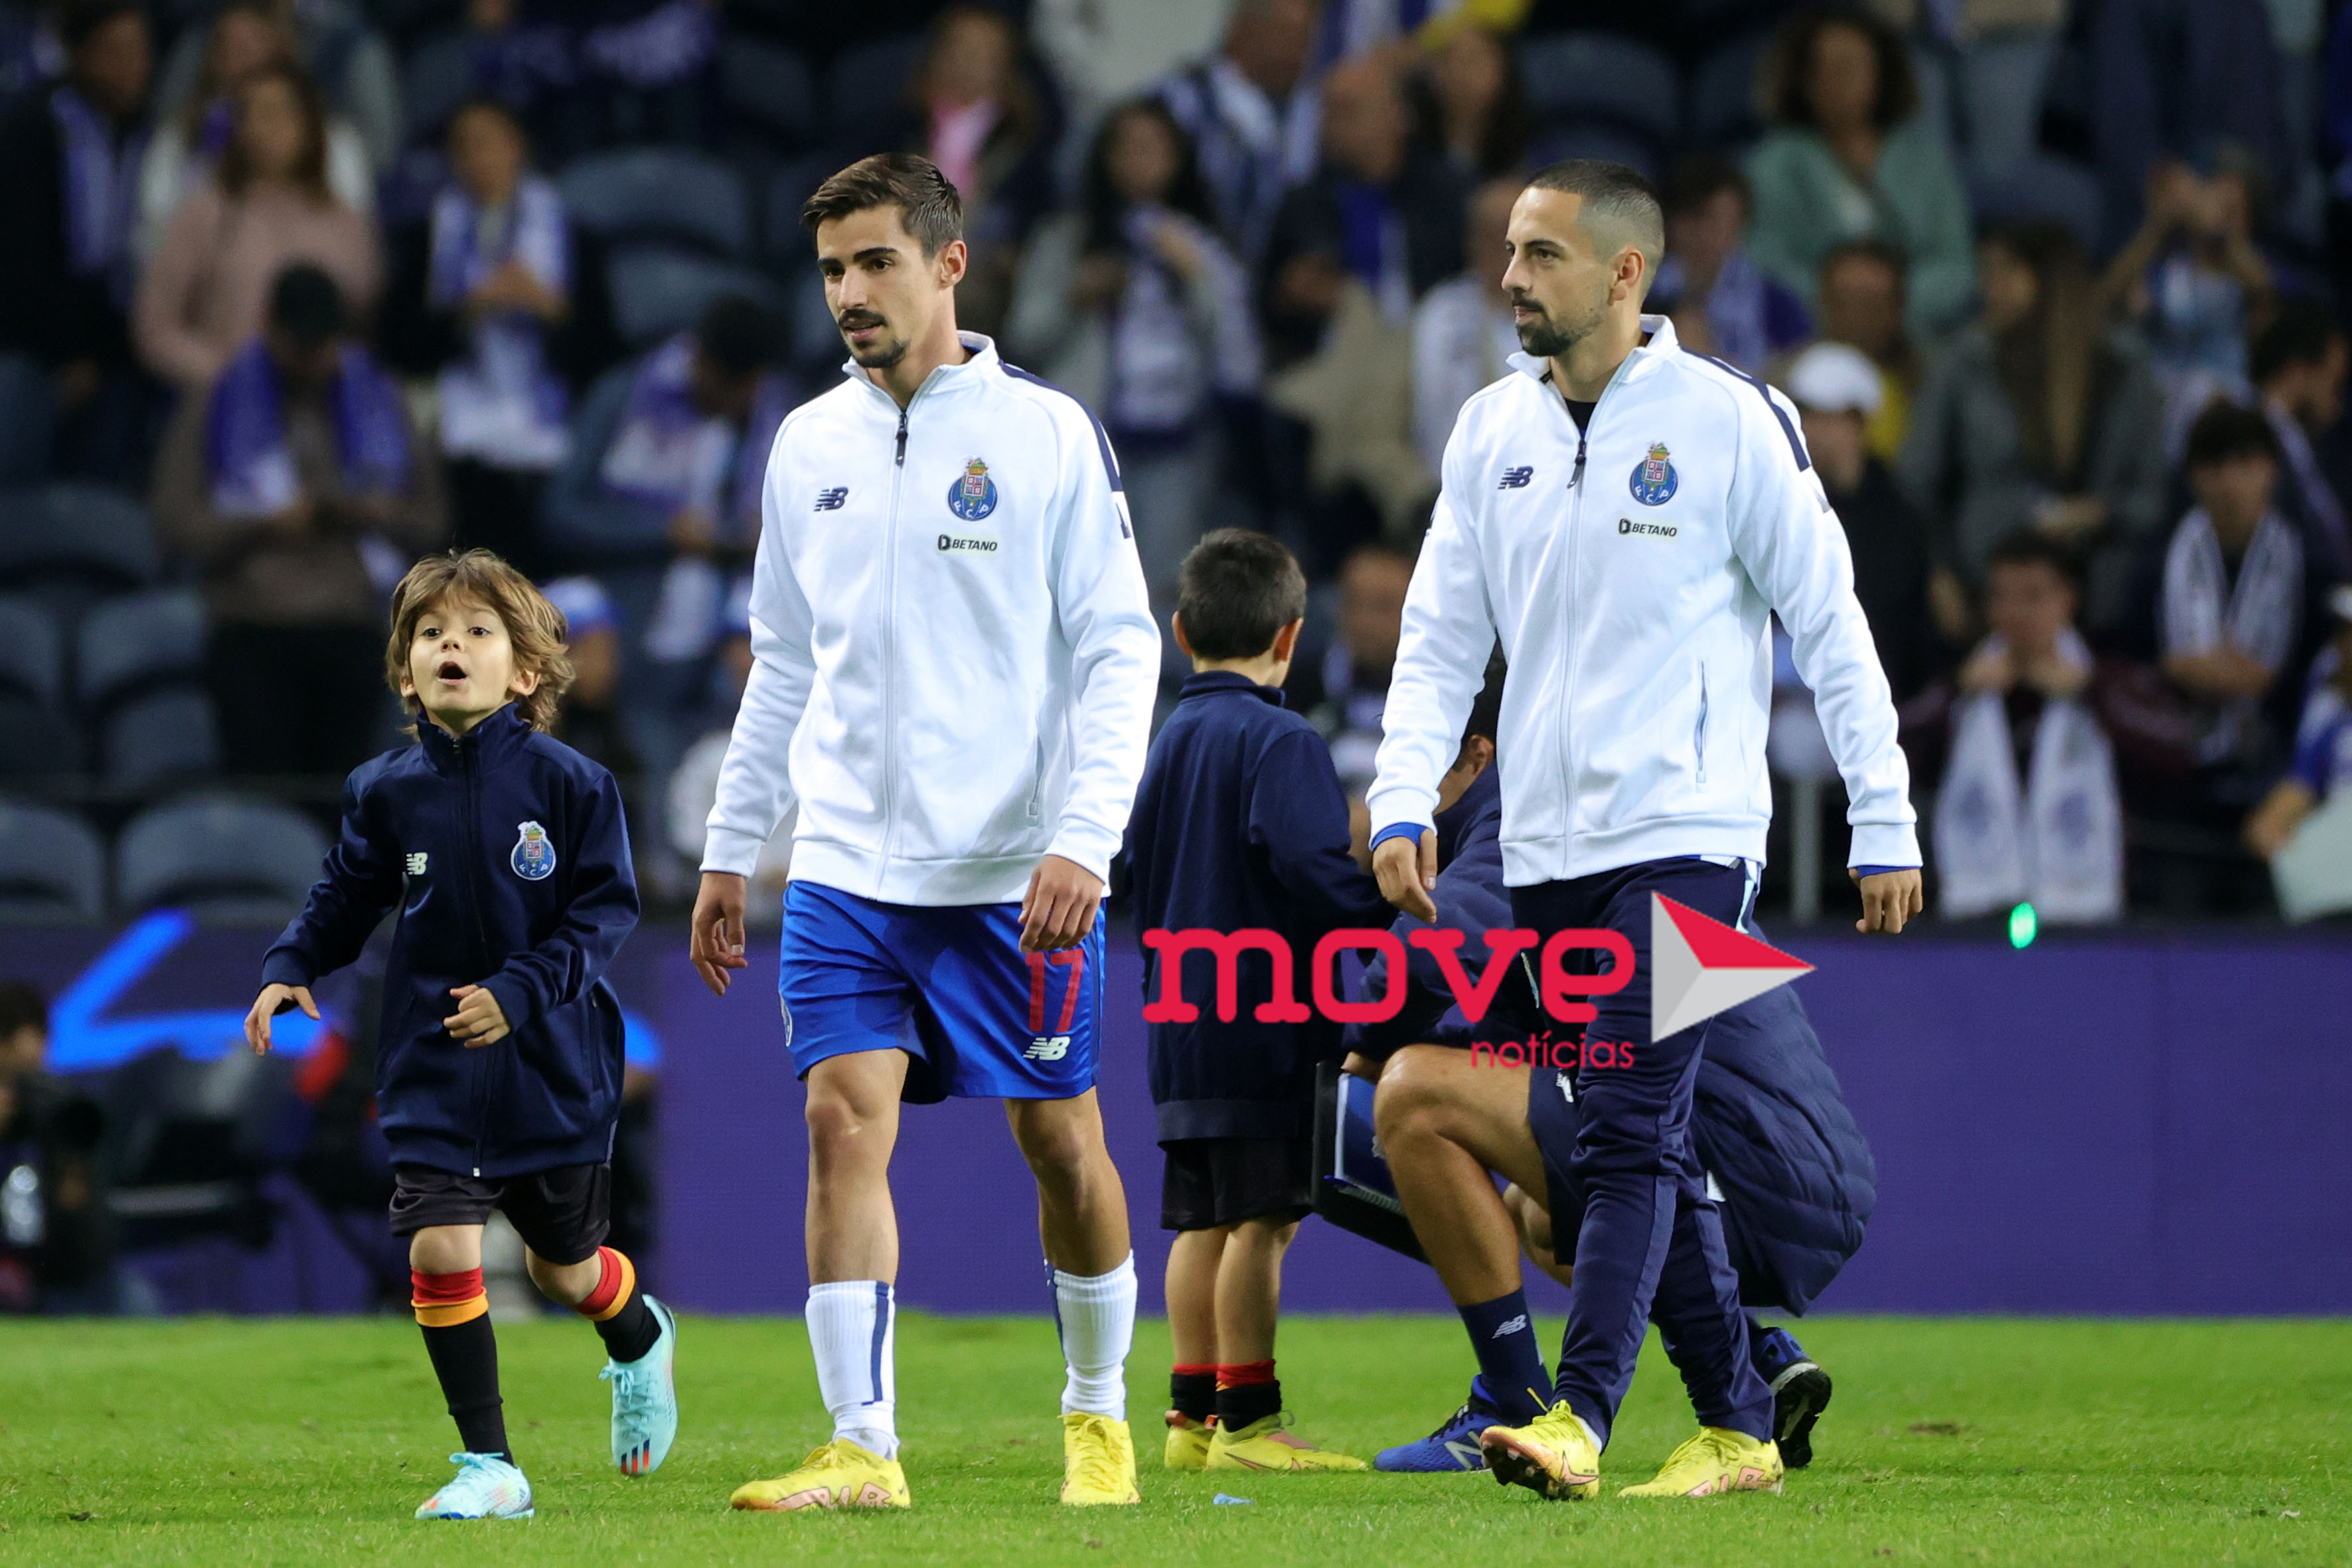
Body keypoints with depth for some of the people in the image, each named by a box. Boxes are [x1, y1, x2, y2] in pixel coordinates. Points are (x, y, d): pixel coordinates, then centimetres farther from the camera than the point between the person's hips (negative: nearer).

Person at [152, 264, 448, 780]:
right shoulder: (218, 409, 7)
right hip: (254, 635, -2)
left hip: (349, 638, 2)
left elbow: (431, 520, 16)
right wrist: (267, 525, -14)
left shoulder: (378, 405, 14)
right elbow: (176, 521, -1)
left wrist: (374, 518, -5)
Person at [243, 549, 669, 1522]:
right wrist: (288, 972, -10)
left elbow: (606, 910, -10)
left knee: (564, 1267, 13)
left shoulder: (567, 784, -9)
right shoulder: (387, 793, -1)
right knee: (441, 1248, -15)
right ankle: (488, 1465, -5)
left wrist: (522, 991, -22)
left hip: (553, 1065, -1)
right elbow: (344, 903, 8)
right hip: (433, 1068, 1)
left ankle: (640, 1341, 51)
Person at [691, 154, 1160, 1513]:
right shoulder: (809, 448, 10)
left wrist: (1084, 841, -15)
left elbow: (1120, 651, -5)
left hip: (1014, 872, -3)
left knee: (1059, 1137, 4)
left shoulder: (1047, 434, -4)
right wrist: (730, 852, 16)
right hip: (847, 865, 3)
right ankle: (863, 1447, -12)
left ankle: (1100, 1411, 25)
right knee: (845, 1120, -10)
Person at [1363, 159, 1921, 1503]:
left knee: (1628, 1131, -15)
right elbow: (1441, 637, 11)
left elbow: (1832, 625, -1)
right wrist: (1404, 804, -4)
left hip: (1686, 838, -6)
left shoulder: (1727, 422, -5)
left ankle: (1579, 1418, -21)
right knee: (1650, 1151, 8)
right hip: (1548, 851, 6)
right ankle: (1739, 1427, 15)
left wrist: (1887, 826, -2)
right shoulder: (1493, 431, 9)